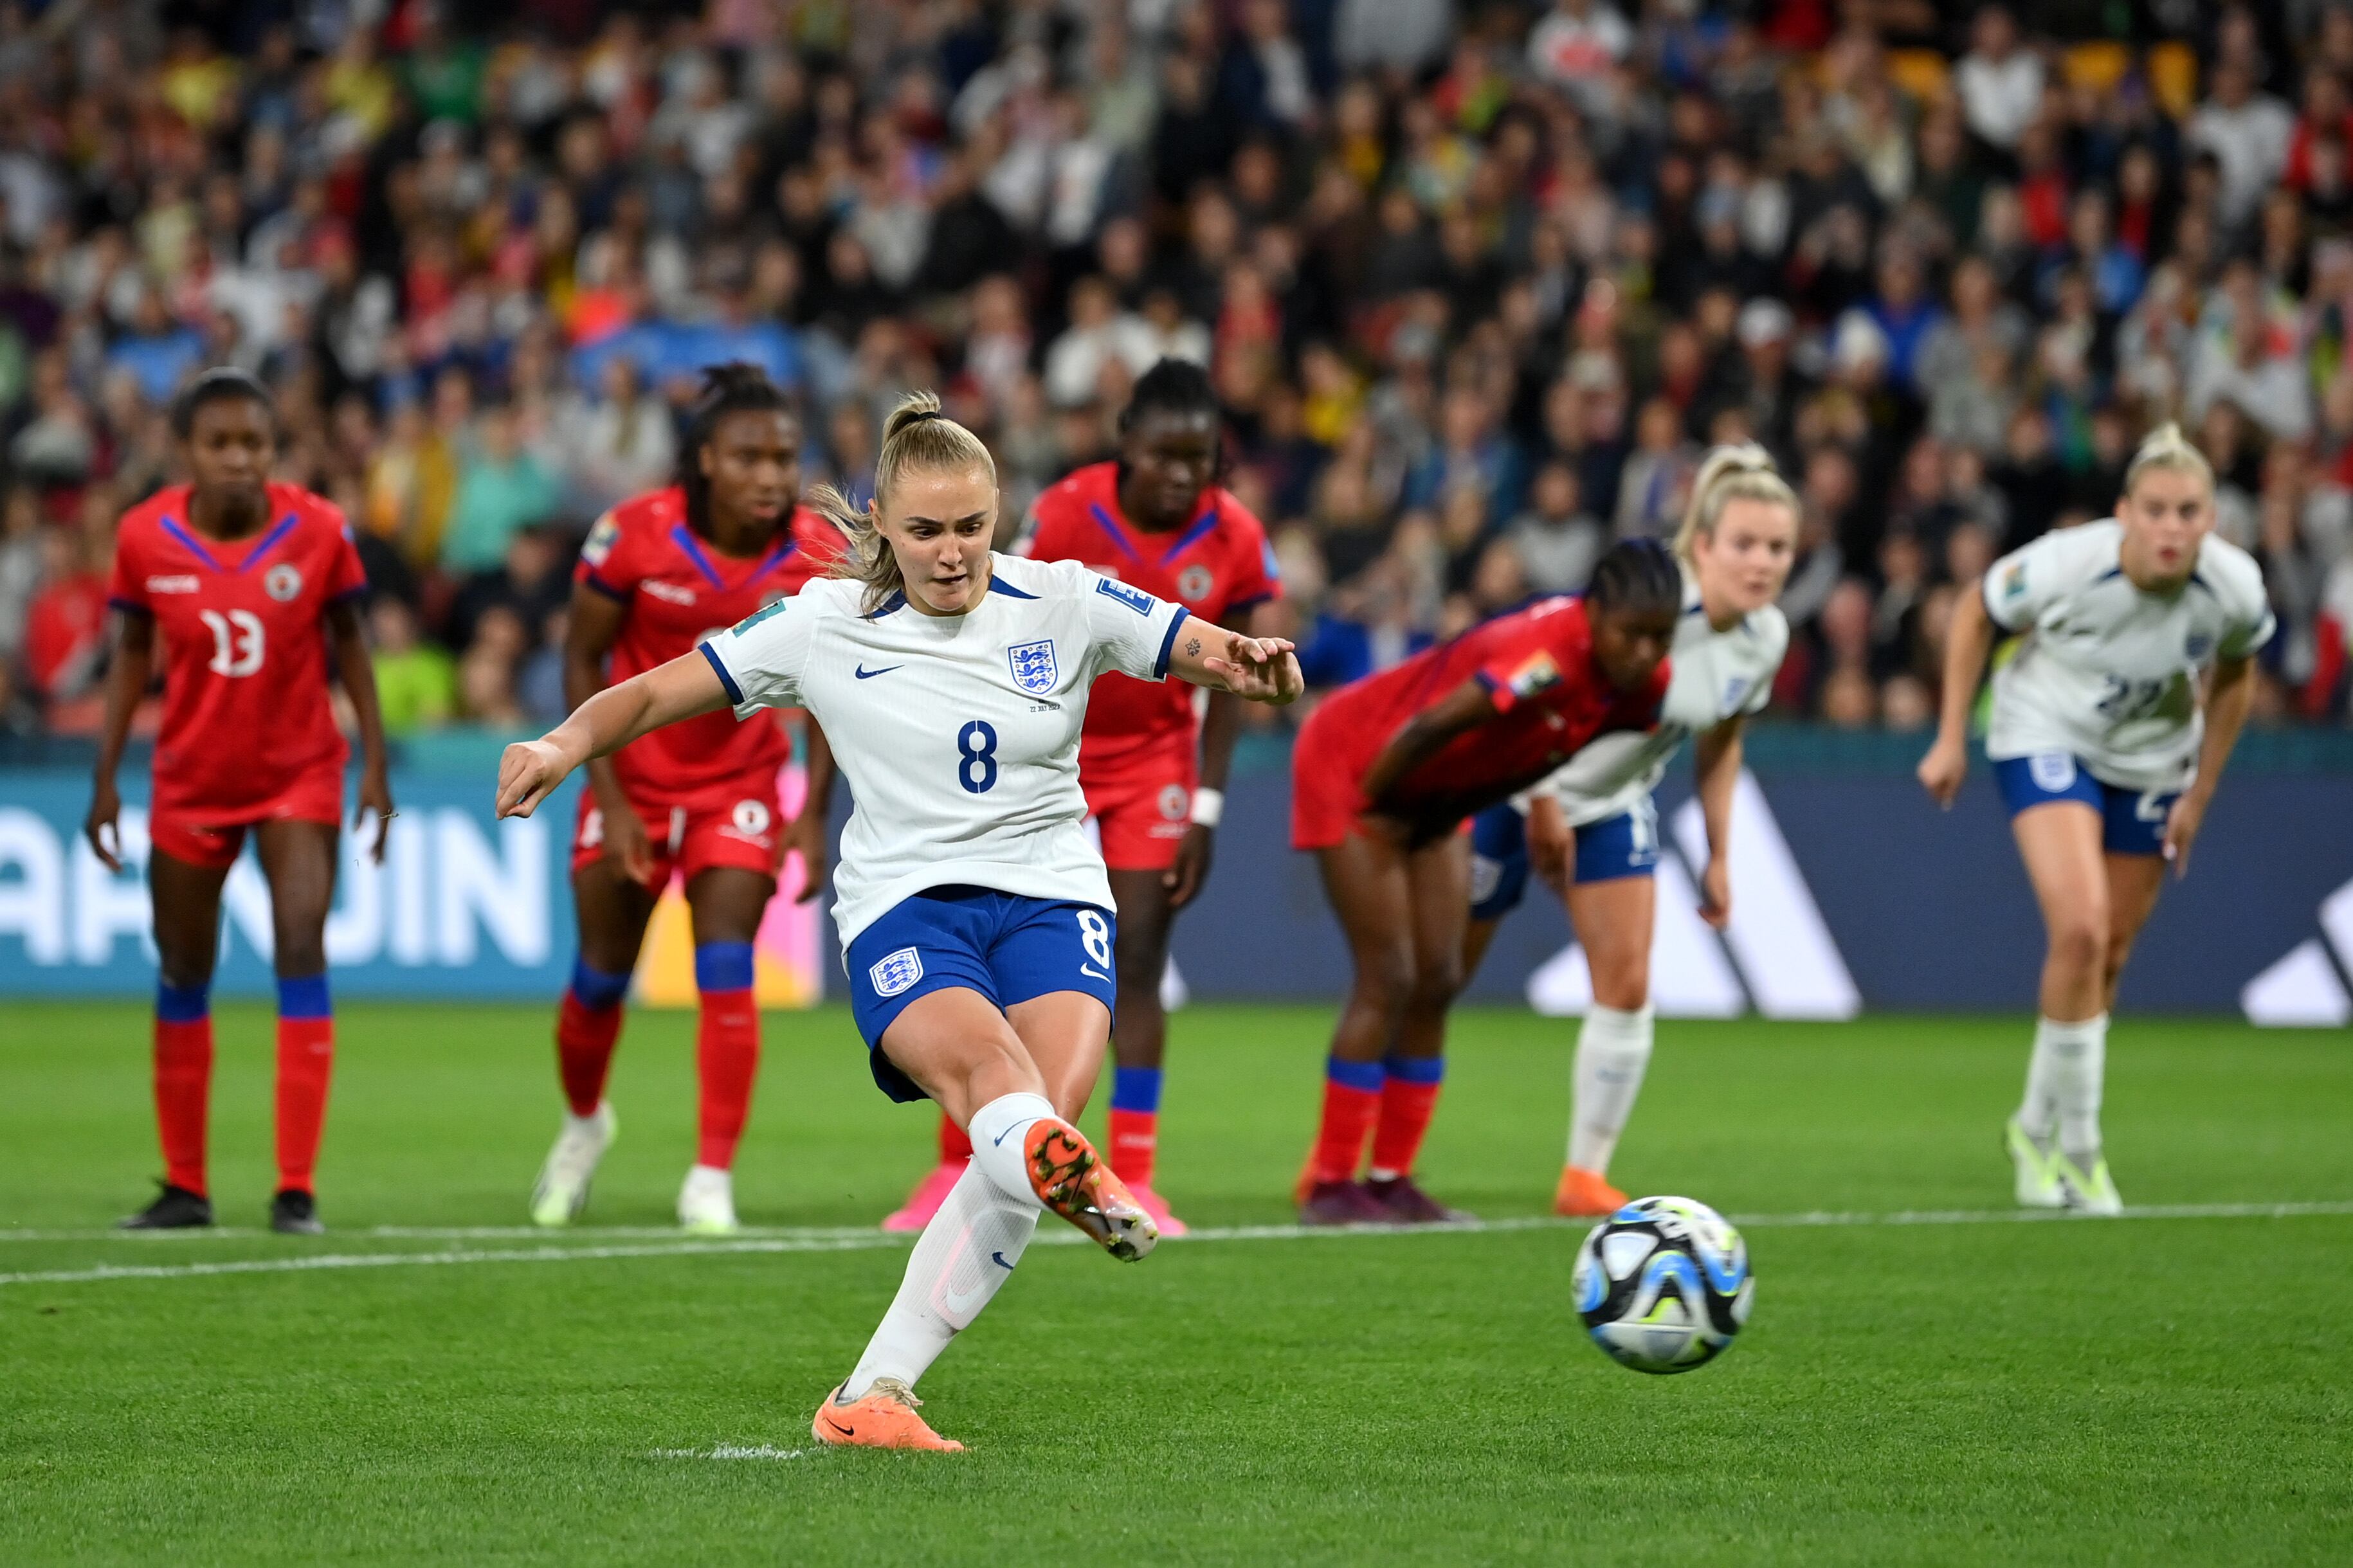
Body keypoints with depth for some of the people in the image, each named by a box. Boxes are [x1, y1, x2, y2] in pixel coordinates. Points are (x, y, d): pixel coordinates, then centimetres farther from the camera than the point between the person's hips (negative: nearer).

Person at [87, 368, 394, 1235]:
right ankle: (184, 1186, 24)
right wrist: (106, 779, 1)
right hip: (190, 778, 2)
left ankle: (296, 1188, -12)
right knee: (182, 976, 9)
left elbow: (348, 642, -1)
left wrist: (375, 763, -4)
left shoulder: (318, 530, -14)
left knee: (302, 949, -16)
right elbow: (131, 656, 1)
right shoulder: (146, 536, -12)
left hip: (300, 773, -2)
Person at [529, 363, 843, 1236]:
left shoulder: (820, 557, -15)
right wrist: (610, 798, -12)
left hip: (739, 785, 0)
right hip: (633, 779, 0)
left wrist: (814, 813, -9)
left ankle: (712, 1179, -7)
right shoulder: (634, 535, -20)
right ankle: (583, 1123, 39)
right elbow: (583, 660, -9)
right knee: (602, 975, 10)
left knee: (726, 971, -14)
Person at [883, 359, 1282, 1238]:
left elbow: (1225, 691, -3)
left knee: (1138, 966, -5)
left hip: (1153, 757, 1)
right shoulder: (1064, 517, -19)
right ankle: (957, 1171, 10)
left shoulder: (1234, 541, -12)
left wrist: (1206, 811, -6)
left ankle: (1134, 1180, -1)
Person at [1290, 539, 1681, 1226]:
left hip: (1438, 797, 8)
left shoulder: (1645, 685, -12)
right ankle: (1330, 1187, -4)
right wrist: (1371, 802, -19)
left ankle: (1391, 1182, 10)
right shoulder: (1546, 656, -38)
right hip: (1352, 763, -8)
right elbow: (1426, 729, -33)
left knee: (1438, 981, 3)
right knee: (1389, 980, -11)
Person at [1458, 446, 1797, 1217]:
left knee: (1626, 986, -7)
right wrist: (1542, 805, -20)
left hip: (1614, 807, 6)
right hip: (1514, 787, -6)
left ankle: (1585, 1177, 4)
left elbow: (1720, 742, 9)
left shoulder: (1766, 638, -8)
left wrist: (1718, 856, 8)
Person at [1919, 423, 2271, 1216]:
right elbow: (1975, 613, -11)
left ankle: (2040, 1129, 31)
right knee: (2079, 929, -22)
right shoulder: (2066, 565, -31)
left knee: (2109, 959, 9)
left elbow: (2233, 676, 0)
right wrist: (1951, 739, -9)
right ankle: (2074, 1140, -6)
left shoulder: (2234, 589, -23)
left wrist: (2200, 795, 2)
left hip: (2153, 764, 4)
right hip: (2047, 738, -4)